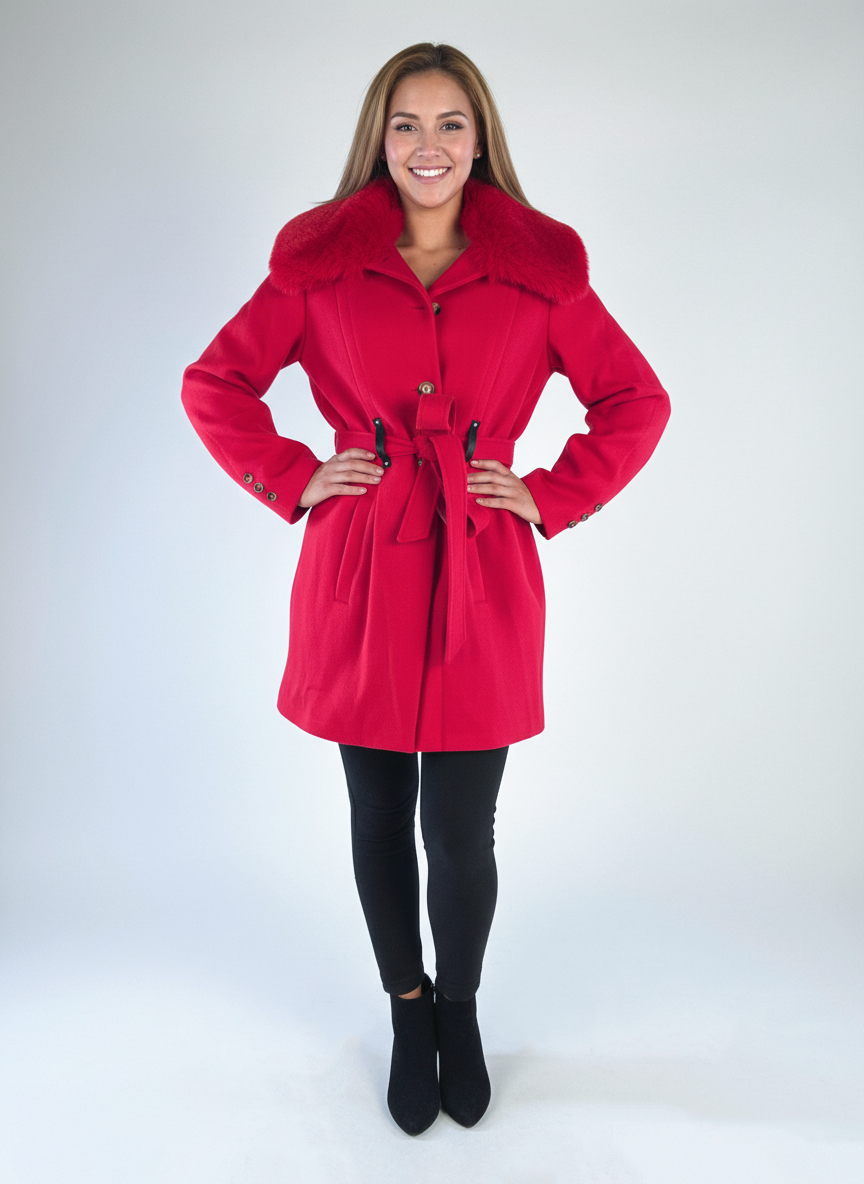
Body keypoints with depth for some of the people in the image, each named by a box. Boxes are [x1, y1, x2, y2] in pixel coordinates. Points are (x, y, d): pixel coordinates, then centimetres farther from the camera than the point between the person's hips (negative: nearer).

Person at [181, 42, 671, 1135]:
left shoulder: (540, 267, 4)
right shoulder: (319, 261, 3)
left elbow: (636, 401, 9)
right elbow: (214, 384, 10)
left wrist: (552, 498, 0)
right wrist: (293, 481, 0)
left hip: (481, 578, 0)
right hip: (361, 574, 1)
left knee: (462, 835, 3)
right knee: (378, 819, 13)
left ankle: (461, 1009, 36)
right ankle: (407, 1010, 41)